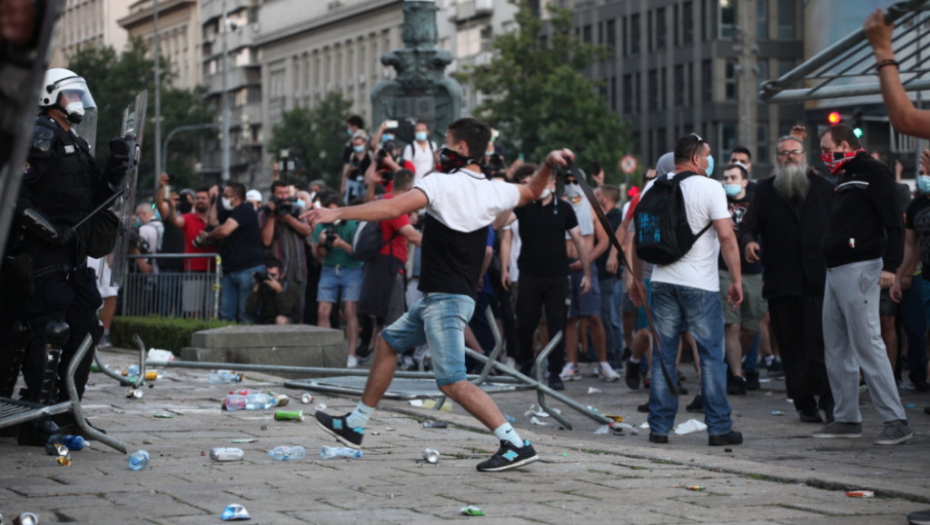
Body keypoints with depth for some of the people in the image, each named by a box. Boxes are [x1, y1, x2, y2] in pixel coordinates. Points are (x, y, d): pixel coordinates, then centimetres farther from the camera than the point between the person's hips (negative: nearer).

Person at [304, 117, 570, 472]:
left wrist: (337, 213, -21)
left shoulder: (442, 183, -15)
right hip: (438, 298, 10)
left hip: (445, 299, -10)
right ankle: (355, 425, 29)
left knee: (452, 382, -13)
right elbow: (532, 192, 25)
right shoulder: (494, 192, 6)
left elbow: (393, 208, -24)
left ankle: (516, 445, -17)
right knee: (388, 341, 21)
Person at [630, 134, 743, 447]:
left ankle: (659, 427, 8)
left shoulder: (653, 188, 8)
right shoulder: (709, 188, -6)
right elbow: (726, 236, -12)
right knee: (711, 356, 1)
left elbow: (638, 236, 12)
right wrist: (736, 280, -6)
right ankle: (718, 428, 1)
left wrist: (637, 279, 20)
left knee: (663, 356, 8)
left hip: (663, 281, 4)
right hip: (700, 284, -4)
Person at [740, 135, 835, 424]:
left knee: (820, 342, -9)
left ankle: (829, 400, -3)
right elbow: (748, 225, 8)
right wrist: (749, 242, -13)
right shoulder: (765, 190, 13)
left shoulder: (822, 187, 13)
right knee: (792, 345, 2)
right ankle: (805, 403, 8)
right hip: (781, 280, 1)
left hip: (818, 280, -1)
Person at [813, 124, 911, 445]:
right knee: (836, 349, 10)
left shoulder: (873, 173, -9)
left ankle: (896, 422, -12)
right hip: (835, 272, 10)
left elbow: (894, 222, -17)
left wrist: (890, 265, -25)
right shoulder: (846, 178, 20)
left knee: (867, 346, -13)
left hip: (859, 269, -10)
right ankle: (846, 419, 16)